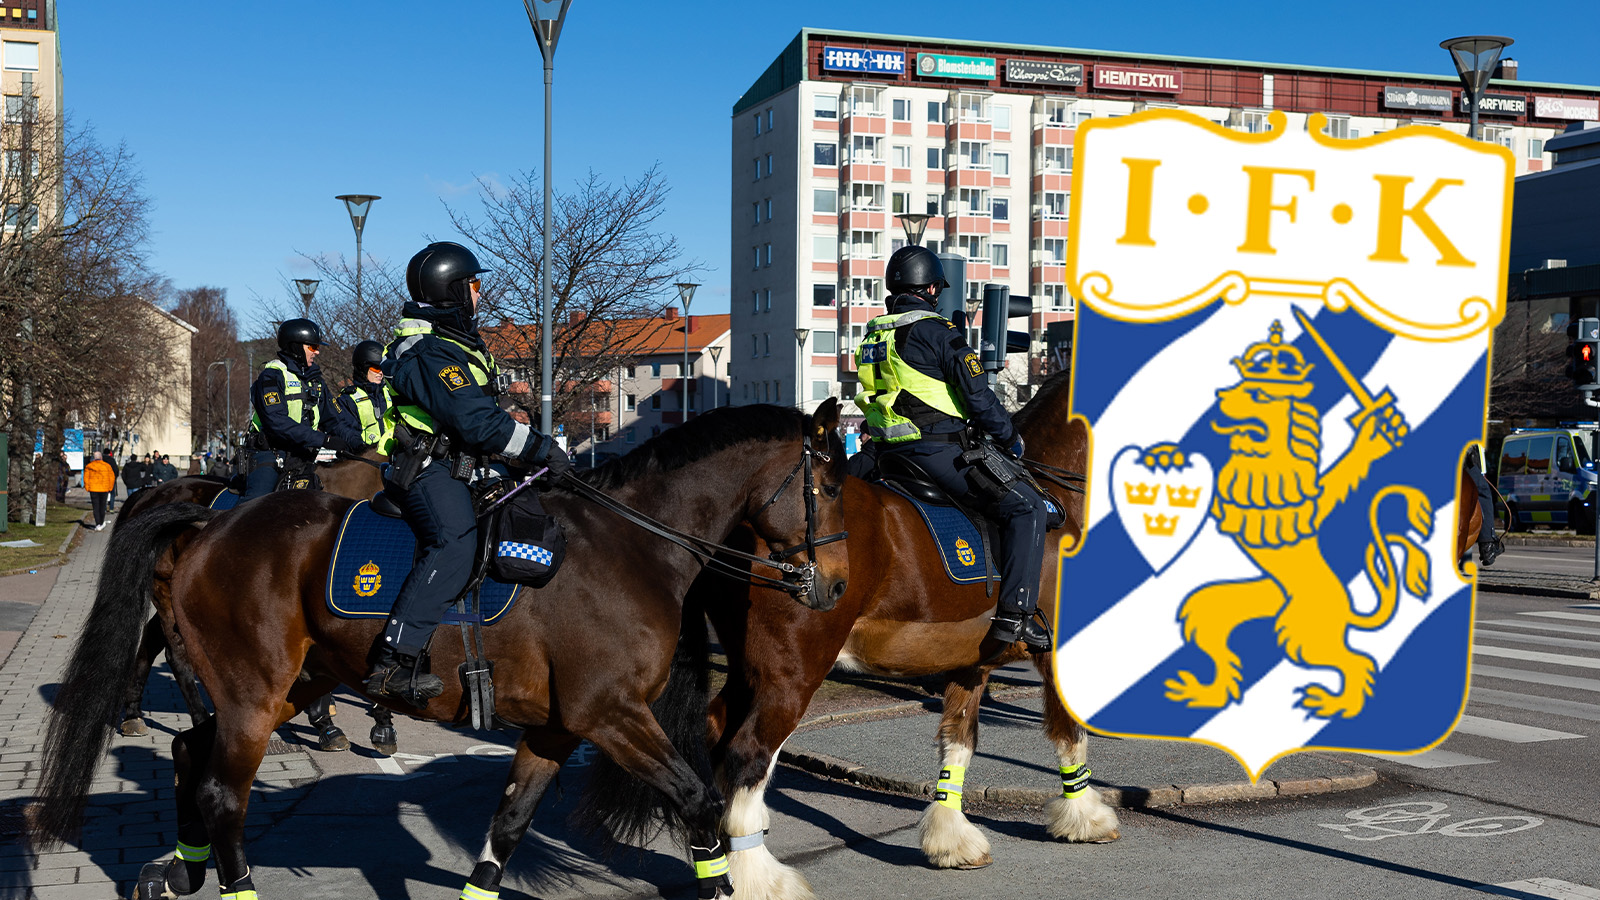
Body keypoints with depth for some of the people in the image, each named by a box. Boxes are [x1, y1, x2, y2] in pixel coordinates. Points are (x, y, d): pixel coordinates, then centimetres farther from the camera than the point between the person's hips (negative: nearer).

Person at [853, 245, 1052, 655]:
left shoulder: (873, 333, 13)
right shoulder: (936, 331, -11)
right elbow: (978, 397, -11)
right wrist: (1009, 438, 5)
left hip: (887, 452, 8)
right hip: (939, 451, -8)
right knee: (1028, 508, -4)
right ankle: (1014, 614, -13)